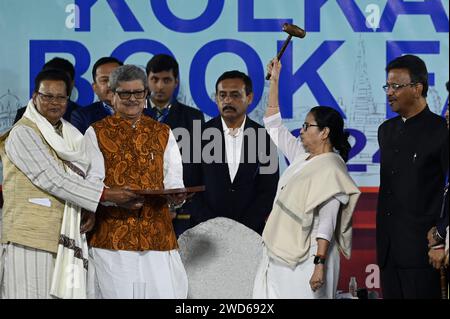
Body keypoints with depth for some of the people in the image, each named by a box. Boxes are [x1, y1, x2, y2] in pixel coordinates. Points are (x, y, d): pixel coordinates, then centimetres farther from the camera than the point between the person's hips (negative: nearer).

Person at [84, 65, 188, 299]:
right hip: (112, 234, -2)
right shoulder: (96, 134, 7)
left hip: (157, 233, 2)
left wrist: (175, 196, -15)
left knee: (164, 293, -6)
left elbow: (174, 180, 8)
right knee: (117, 293, -7)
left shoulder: (163, 134, 16)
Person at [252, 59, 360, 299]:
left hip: (305, 259, -9)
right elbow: (273, 125, 22)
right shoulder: (302, 156, 11)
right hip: (281, 253, 9)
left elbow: (326, 223, -20)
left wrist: (320, 264, -25)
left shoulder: (330, 170, -14)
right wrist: (274, 82, 21)